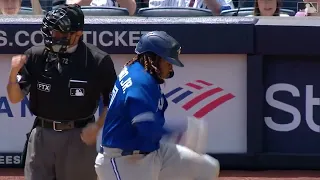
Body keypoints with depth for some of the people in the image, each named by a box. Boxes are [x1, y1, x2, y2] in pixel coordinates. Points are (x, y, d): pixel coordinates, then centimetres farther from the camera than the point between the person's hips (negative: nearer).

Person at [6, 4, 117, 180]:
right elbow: (15, 98, 0)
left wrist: (97, 126, -11)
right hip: (42, 134, 3)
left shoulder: (98, 61, -9)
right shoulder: (35, 56, -2)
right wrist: (14, 73, -18)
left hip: (79, 136, -2)